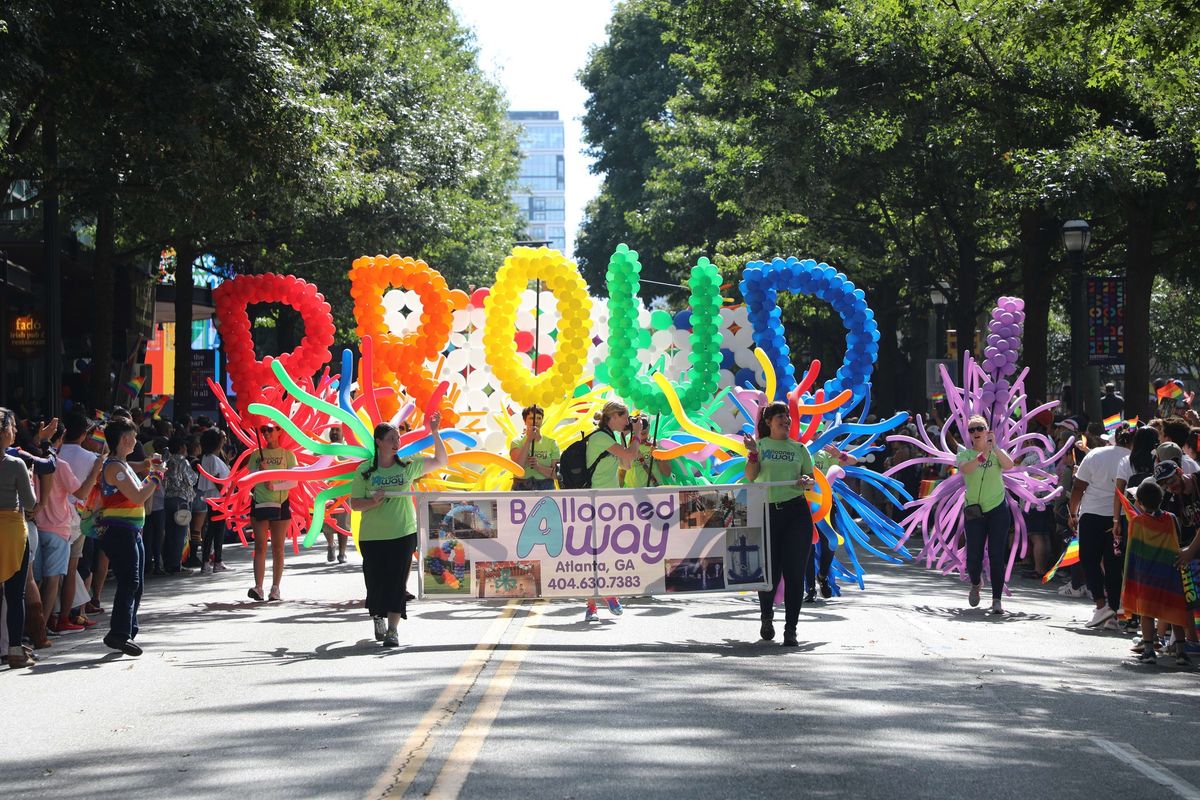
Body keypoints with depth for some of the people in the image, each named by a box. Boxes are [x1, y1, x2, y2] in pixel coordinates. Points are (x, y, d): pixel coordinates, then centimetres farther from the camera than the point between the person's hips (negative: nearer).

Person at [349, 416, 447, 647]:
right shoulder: (365, 472, 0)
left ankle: (393, 629, -2)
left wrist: (435, 432, -2)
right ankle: (378, 616, 35)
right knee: (376, 581, 6)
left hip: (404, 534, 1)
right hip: (372, 536, -1)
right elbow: (354, 504, 1)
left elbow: (441, 461, 8)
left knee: (397, 582, -5)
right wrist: (373, 502, -19)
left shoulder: (408, 466, 5)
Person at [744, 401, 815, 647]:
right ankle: (766, 617, 30)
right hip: (766, 512, -1)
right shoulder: (760, 444, 9)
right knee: (769, 571, 1)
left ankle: (791, 629, 0)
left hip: (796, 512, 1)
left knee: (794, 572, -5)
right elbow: (750, 476, -3)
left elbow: (811, 479, 12)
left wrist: (806, 481, -10)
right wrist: (753, 453, -17)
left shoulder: (799, 448, 13)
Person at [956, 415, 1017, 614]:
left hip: (998, 509, 0)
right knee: (973, 556, -1)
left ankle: (997, 599, 1)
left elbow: (1009, 465, -17)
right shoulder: (965, 454, 3)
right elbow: (965, 469, -20)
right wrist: (982, 455, -35)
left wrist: (994, 447, -27)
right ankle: (976, 583, 32)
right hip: (974, 511, 0)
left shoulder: (996, 453, 5)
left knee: (997, 556, -5)